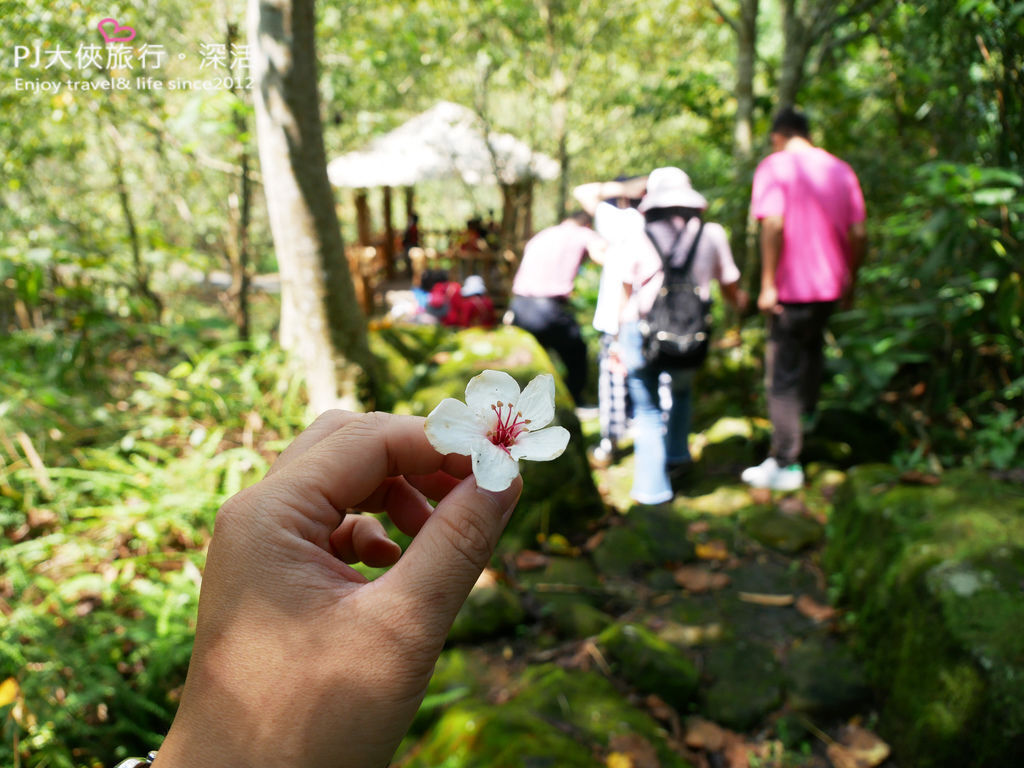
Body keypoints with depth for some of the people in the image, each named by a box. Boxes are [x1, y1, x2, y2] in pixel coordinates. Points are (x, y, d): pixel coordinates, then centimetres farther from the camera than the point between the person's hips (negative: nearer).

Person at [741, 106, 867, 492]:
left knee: (783, 374, -2)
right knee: (813, 346, 29)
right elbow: (857, 233, 7)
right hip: (831, 283, 6)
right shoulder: (841, 170, 9)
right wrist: (851, 280, 17)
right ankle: (806, 412, 44)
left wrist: (768, 283, -16)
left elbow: (773, 224, -19)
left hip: (791, 287, -6)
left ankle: (786, 464, 0)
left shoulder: (774, 167, -6)